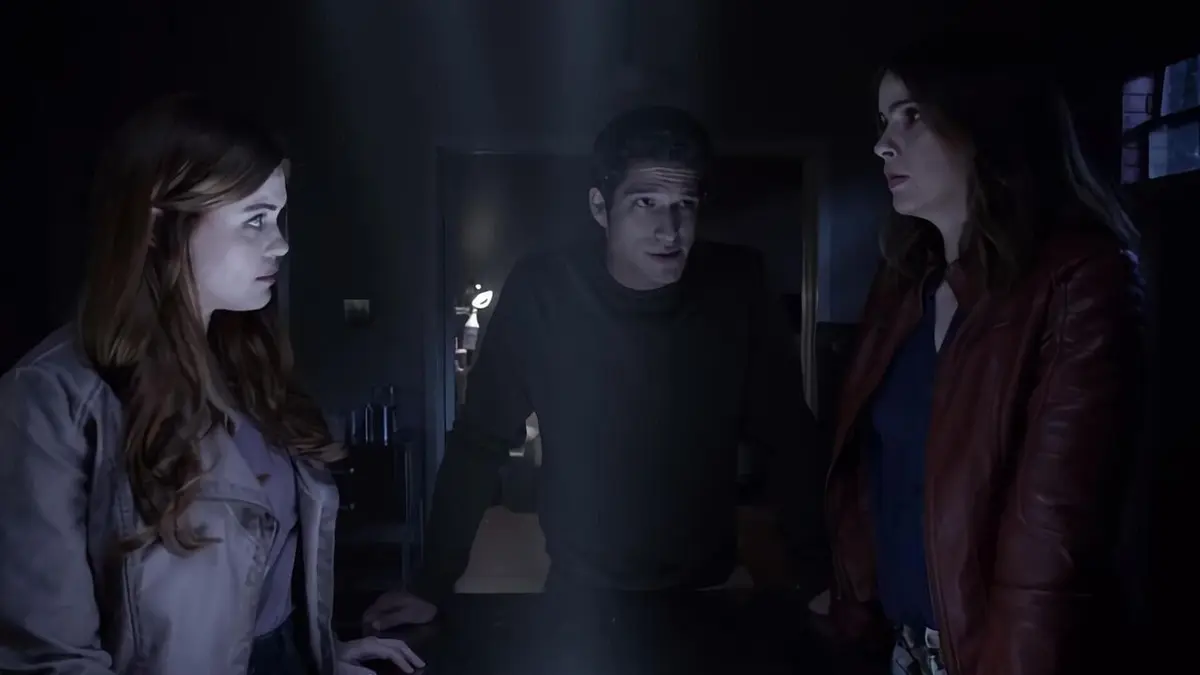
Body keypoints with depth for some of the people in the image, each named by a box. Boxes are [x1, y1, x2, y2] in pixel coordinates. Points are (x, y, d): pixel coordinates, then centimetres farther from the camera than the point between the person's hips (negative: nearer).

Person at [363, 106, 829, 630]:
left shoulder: (737, 287, -15)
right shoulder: (539, 290, -18)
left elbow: (790, 440, -8)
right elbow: (480, 441, -11)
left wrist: (817, 577, -11)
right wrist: (433, 585, -11)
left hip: (706, 590, 1)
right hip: (581, 592, -1)